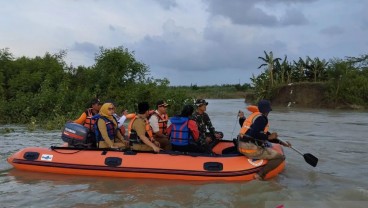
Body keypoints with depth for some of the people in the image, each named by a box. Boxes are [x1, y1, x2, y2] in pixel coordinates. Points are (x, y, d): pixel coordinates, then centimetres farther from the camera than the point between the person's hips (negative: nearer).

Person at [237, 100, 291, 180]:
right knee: (281, 157, -8)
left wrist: (282, 143, 26)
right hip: (251, 149, -10)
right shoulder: (262, 118, -11)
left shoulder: (254, 115, 19)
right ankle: (260, 175, -18)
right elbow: (253, 134, -24)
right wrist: (268, 137, -11)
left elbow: (266, 134, 24)